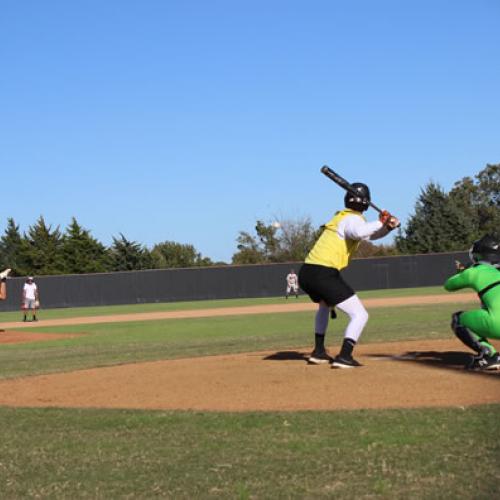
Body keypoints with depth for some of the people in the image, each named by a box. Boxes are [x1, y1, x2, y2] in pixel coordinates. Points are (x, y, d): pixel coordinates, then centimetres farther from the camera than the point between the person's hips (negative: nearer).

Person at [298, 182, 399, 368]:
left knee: (324, 306, 37)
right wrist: (381, 221, -16)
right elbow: (360, 233, -30)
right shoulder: (353, 219, -4)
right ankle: (344, 356, -17)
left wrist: (388, 226, 10)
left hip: (306, 273, 9)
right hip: (324, 274, -9)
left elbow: (371, 234, 28)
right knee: (360, 314, -3)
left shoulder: (341, 217, 23)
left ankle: (318, 352, 33)